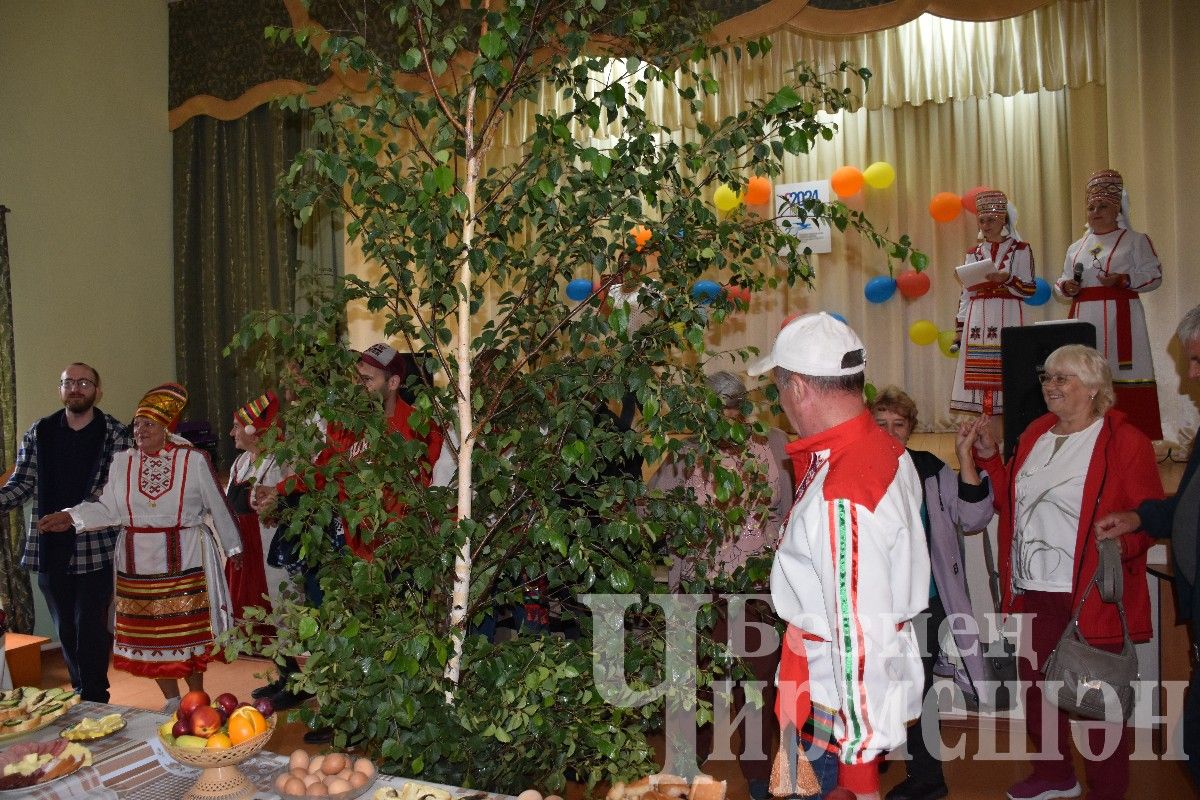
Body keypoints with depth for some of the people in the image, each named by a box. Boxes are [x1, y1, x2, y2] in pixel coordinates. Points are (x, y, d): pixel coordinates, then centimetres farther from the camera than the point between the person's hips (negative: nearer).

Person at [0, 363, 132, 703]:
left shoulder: (115, 434, -1)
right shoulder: (39, 433, 9)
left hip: (96, 550, -4)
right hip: (51, 549, 4)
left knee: (90, 627, -3)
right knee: (65, 629, 13)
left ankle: (92, 700, 7)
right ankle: (84, 695, 27)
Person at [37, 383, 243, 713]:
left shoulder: (194, 460, -4)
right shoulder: (122, 462, 5)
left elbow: (217, 506, 1)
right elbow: (108, 509, 3)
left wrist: (233, 547, 6)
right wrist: (70, 517, -12)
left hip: (185, 561, -3)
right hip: (139, 563, 4)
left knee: (189, 631, 2)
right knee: (149, 634, 8)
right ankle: (172, 701, 23)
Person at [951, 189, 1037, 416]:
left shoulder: (1021, 249, 6)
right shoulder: (973, 253, 15)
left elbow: (1030, 289, 0)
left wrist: (1007, 278, -16)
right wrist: (959, 327, 8)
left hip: (1008, 320, -3)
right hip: (977, 322, 3)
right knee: (979, 373, -2)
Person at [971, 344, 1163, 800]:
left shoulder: (1124, 441, -7)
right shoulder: (1034, 436, 13)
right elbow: (1009, 502, 18)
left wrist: (1121, 541, -28)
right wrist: (990, 459, 6)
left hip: (1092, 596, -7)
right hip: (1031, 593, 7)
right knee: (1035, 687, 19)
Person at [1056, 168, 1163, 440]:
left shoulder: (1136, 240, 7)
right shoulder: (1076, 247, 19)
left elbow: (1154, 274, 1)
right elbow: (1062, 281, 23)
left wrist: (1123, 280, -15)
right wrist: (1066, 286, 0)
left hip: (1119, 318, -4)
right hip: (1084, 318, 4)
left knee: (1122, 376, -10)